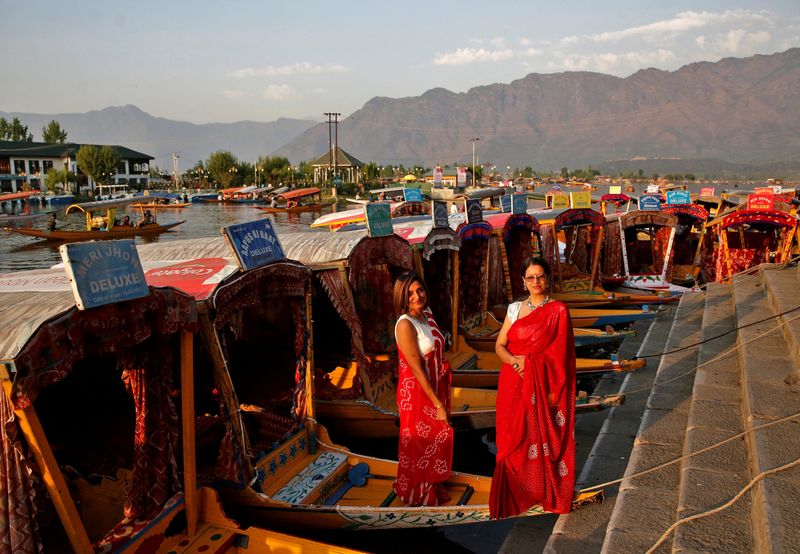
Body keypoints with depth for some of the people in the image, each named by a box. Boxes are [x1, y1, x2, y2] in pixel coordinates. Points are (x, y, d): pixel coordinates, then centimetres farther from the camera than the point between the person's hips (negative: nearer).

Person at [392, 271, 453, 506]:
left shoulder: (427, 315, 1)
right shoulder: (405, 324, -23)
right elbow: (417, 370, -22)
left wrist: (442, 399, 9)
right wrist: (438, 404, -19)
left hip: (436, 387, 7)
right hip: (417, 393, -7)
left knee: (437, 438, 20)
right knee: (419, 444, 10)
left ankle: (434, 487, 42)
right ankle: (417, 494, 32)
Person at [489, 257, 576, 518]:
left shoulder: (558, 311, -4)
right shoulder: (515, 308, 7)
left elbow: (561, 355, -6)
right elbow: (500, 345, 7)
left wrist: (554, 390, -10)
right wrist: (514, 361, -13)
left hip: (543, 386, -3)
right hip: (515, 384, 4)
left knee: (543, 437, 4)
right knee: (514, 440, 8)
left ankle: (546, 492, 22)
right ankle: (517, 494, 23)